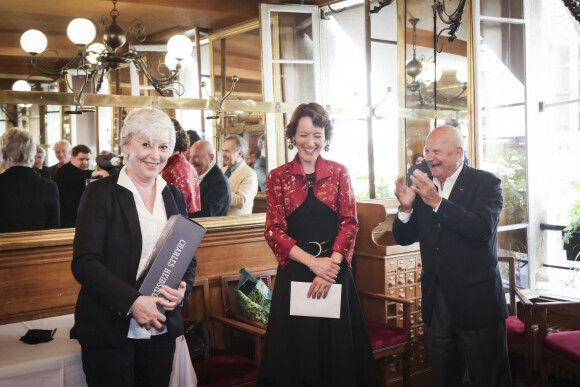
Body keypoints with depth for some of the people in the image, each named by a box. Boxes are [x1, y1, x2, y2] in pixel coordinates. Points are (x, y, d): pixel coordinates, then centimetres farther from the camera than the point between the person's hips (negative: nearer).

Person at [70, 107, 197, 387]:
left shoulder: (174, 196, 9)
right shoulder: (101, 193, -5)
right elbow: (84, 262, -12)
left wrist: (182, 289, -8)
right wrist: (132, 302, -21)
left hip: (161, 330, 4)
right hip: (109, 331, -4)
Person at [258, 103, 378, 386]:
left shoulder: (339, 173, 4)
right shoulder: (278, 177, 2)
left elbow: (349, 224, -2)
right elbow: (274, 230, -4)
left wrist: (330, 264, -15)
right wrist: (313, 262, -15)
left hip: (335, 269, 1)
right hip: (295, 270, -1)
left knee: (337, 342, 11)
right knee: (297, 346, 9)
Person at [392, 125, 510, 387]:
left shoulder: (486, 183, -7)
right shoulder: (423, 187, 5)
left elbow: (483, 228, -24)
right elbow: (403, 238, 5)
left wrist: (437, 201, -28)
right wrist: (406, 207, -14)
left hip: (476, 300, -4)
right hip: (436, 300, 5)